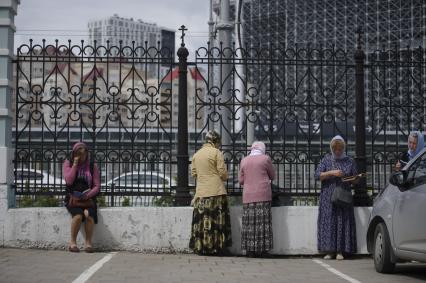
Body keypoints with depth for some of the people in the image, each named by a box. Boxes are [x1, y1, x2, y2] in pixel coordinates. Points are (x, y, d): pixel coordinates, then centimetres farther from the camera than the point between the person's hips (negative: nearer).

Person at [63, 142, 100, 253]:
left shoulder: (92, 166, 8)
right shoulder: (68, 163, 8)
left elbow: (97, 186, 5)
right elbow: (69, 181, -7)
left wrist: (88, 195, -13)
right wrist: (75, 164, -8)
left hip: (88, 198, 1)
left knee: (89, 214, -32)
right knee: (78, 215, -32)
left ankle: (88, 242, -17)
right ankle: (73, 242, -15)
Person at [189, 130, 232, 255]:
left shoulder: (196, 154, 12)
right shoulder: (216, 152, -5)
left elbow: (193, 173, 13)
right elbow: (223, 173, -7)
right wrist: (224, 177, 14)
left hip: (201, 192, 5)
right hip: (216, 191, -5)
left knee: (201, 220, 6)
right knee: (217, 220, -1)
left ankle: (201, 247, 7)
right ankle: (217, 247, -2)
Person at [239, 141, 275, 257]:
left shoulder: (244, 161, 8)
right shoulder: (265, 158, 0)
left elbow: (241, 180, 12)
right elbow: (272, 176, 11)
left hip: (248, 196, 3)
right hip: (263, 195, -3)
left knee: (249, 223, 3)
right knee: (263, 222, -1)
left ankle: (250, 250, 2)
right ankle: (262, 249, -3)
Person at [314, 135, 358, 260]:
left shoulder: (349, 161, 11)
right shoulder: (326, 160, 7)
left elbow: (355, 179, 15)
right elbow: (317, 175, -3)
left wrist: (358, 178, -8)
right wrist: (331, 173, -16)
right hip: (328, 198, -1)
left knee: (343, 222, -4)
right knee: (328, 222, -5)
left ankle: (340, 251, -2)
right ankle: (329, 251, -2)